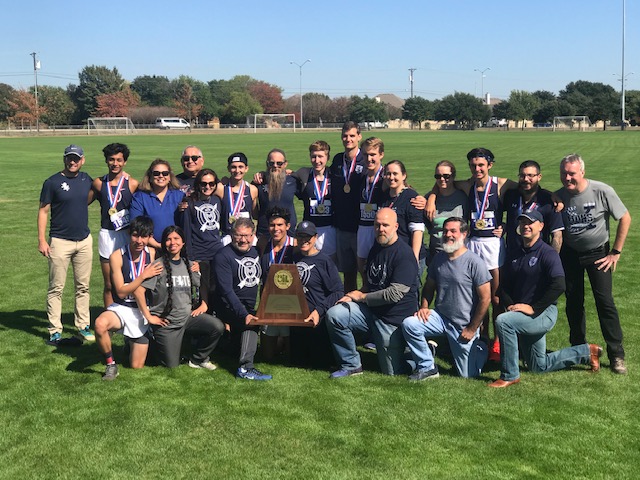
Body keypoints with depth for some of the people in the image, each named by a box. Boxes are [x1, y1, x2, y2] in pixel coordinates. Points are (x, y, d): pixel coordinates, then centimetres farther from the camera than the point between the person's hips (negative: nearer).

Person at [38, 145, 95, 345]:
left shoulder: (87, 180, 6)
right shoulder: (52, 182, -6)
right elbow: (43, 211, -5)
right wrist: (41, 240, -12)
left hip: (84, 240, 5)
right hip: (60, 242, -4)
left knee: (83, 286, 10)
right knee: (56, 288, 1)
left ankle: (83, 326, 20)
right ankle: (55, 331, 6)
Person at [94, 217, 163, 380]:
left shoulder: (152, 254, -5)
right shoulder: (117, 256, -13)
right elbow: (121, 292, -15)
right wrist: (144, 276, -21)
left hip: (142, 312, 2)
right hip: (121, 308, -2)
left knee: (137, 366, 2)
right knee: (100, 324, -38)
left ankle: (131, 341, 36)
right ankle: (110, 364, -13)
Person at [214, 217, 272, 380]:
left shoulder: (256, 252, 10)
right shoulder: (224, 256, -11)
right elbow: (227, 290, -20)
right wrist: (244, 314, -30)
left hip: (252, 307, 9)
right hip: (231, 308, -8)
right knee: (252, 322, -30)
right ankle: (246, 368, -31)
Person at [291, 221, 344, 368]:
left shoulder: (324, 261, -11)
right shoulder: (294, 257, 7)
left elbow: (339, 292, -15)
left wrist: (319, 311, -23)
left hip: (318, 319, -6)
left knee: (321, 362, -1)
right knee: (298, 360, 10)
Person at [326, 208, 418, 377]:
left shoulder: (404, 254, -16)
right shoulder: (375, 249, 10)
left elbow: (395, 293, -23)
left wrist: (362, 297, -11)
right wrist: (353, 296, 1)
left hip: (393, 319, -7)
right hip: (371, 310, 7)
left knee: (392, 372, 2)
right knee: (334, 314, -18)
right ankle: (351, 365, -3)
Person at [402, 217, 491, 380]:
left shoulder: (474, 262, -15)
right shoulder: (438, 258, 3)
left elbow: (485, 298, -13)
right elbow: (429, 286, 17)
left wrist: (472, 329, -11)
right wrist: (424, 307, -2)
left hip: (464, 325, -4)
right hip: (440, 316, 4)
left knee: (468, 374, 1)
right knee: (409, 324, -23)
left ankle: (479, 346, 34)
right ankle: (427, 367, -5)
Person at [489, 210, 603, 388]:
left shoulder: (548, 253, -12)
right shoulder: (514, 255, 11)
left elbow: (558, 286, -25)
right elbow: (503, 286, 12)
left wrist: (533, 308, -25)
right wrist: (510, 305, -8)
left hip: (543, 314, -8)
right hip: (521, 316, 8)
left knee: (503, 321, -31)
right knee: (539, 366, 17)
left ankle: (510, 375, -20)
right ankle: (585, 352, 36)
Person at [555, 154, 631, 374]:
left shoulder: (602, 191, -17)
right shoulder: (559, 197, -9)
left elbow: (625, 218, -8)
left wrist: (616, 252, -8)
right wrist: (557, 253, -1)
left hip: (598, 253, -3)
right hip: (570, 254, 3)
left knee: (605, 301, -9)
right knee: (573, 302, 7)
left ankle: (617, 355, -1)